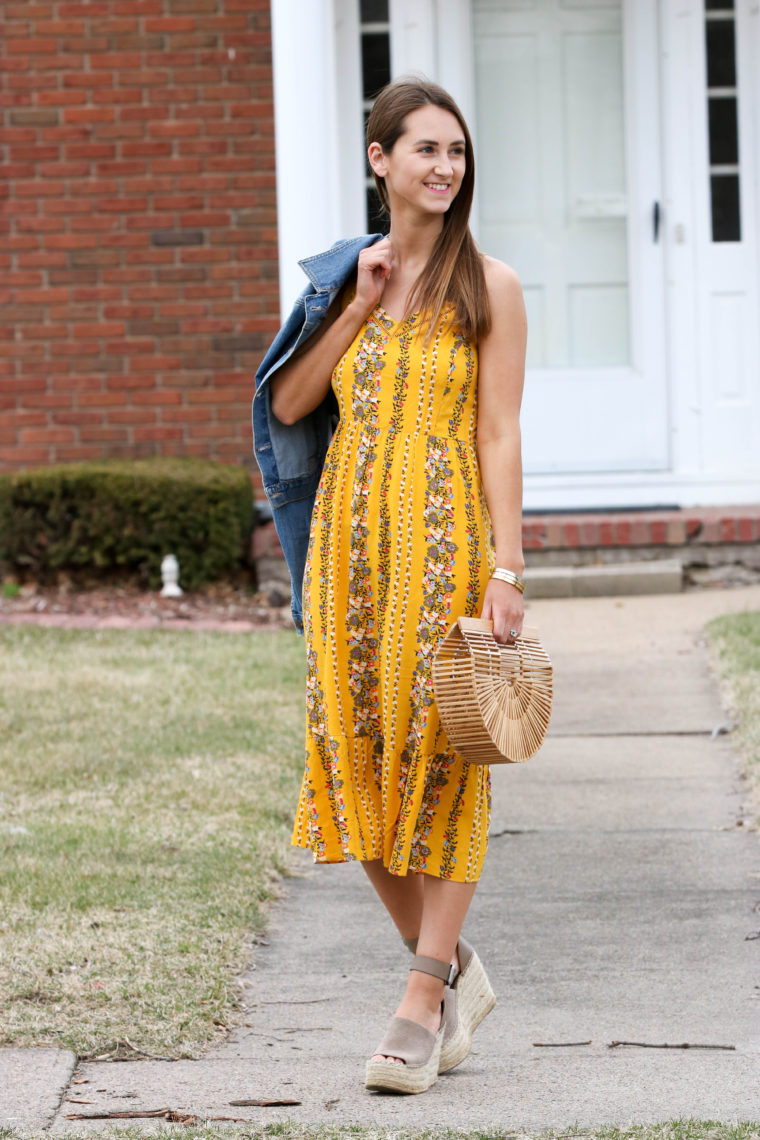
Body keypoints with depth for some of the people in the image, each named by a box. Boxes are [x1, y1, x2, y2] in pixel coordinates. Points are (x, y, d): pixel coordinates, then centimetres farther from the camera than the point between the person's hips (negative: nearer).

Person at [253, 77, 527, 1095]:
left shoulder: (487, 286, -1)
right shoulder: (346, 276, 12)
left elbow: (499, 435, -5)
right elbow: (287, 406, 6)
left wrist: (507, 568, -12)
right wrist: (358, 306, -2)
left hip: (444, 539, -4)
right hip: (351, 534, 4)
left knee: (440, 755, -3)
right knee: (357, 753, 3)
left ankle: (425, 1001, 3)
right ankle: (456, 971, 19)